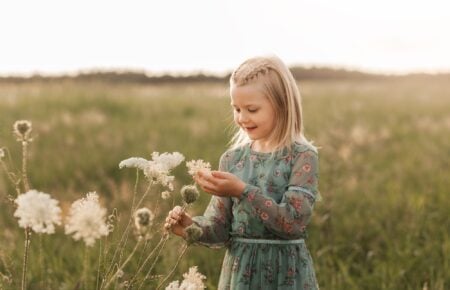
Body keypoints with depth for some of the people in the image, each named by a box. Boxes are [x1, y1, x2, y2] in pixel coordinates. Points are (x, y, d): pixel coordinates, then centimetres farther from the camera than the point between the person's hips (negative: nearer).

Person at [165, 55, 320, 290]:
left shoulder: (302, 156, -8)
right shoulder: (232, 158, 3)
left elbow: (294, 221, -19)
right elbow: (220, 229, 2)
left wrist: (242, 191, -24)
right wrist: (191, 227, -18)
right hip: (239, 271, 3)